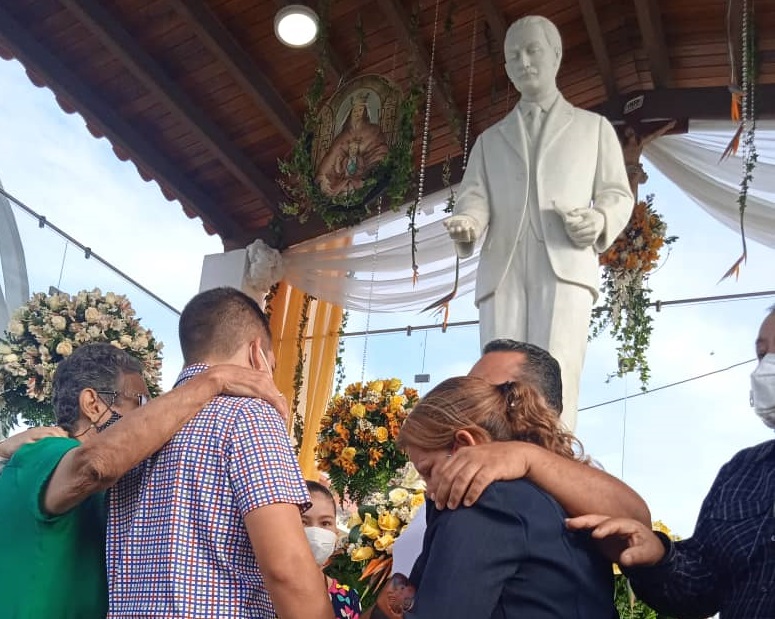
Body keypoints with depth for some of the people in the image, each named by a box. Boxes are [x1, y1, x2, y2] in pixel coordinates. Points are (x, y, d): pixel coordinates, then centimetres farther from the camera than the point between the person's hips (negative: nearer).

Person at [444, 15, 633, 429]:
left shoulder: (593, 128, 24)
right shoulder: (490, 139, 28)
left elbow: (617, 194, 17)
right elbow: (475, 197, 13)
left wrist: (600, 219, -8)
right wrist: (466, 225, -13)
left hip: (564, 267, -2)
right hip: (502, 272, 2)